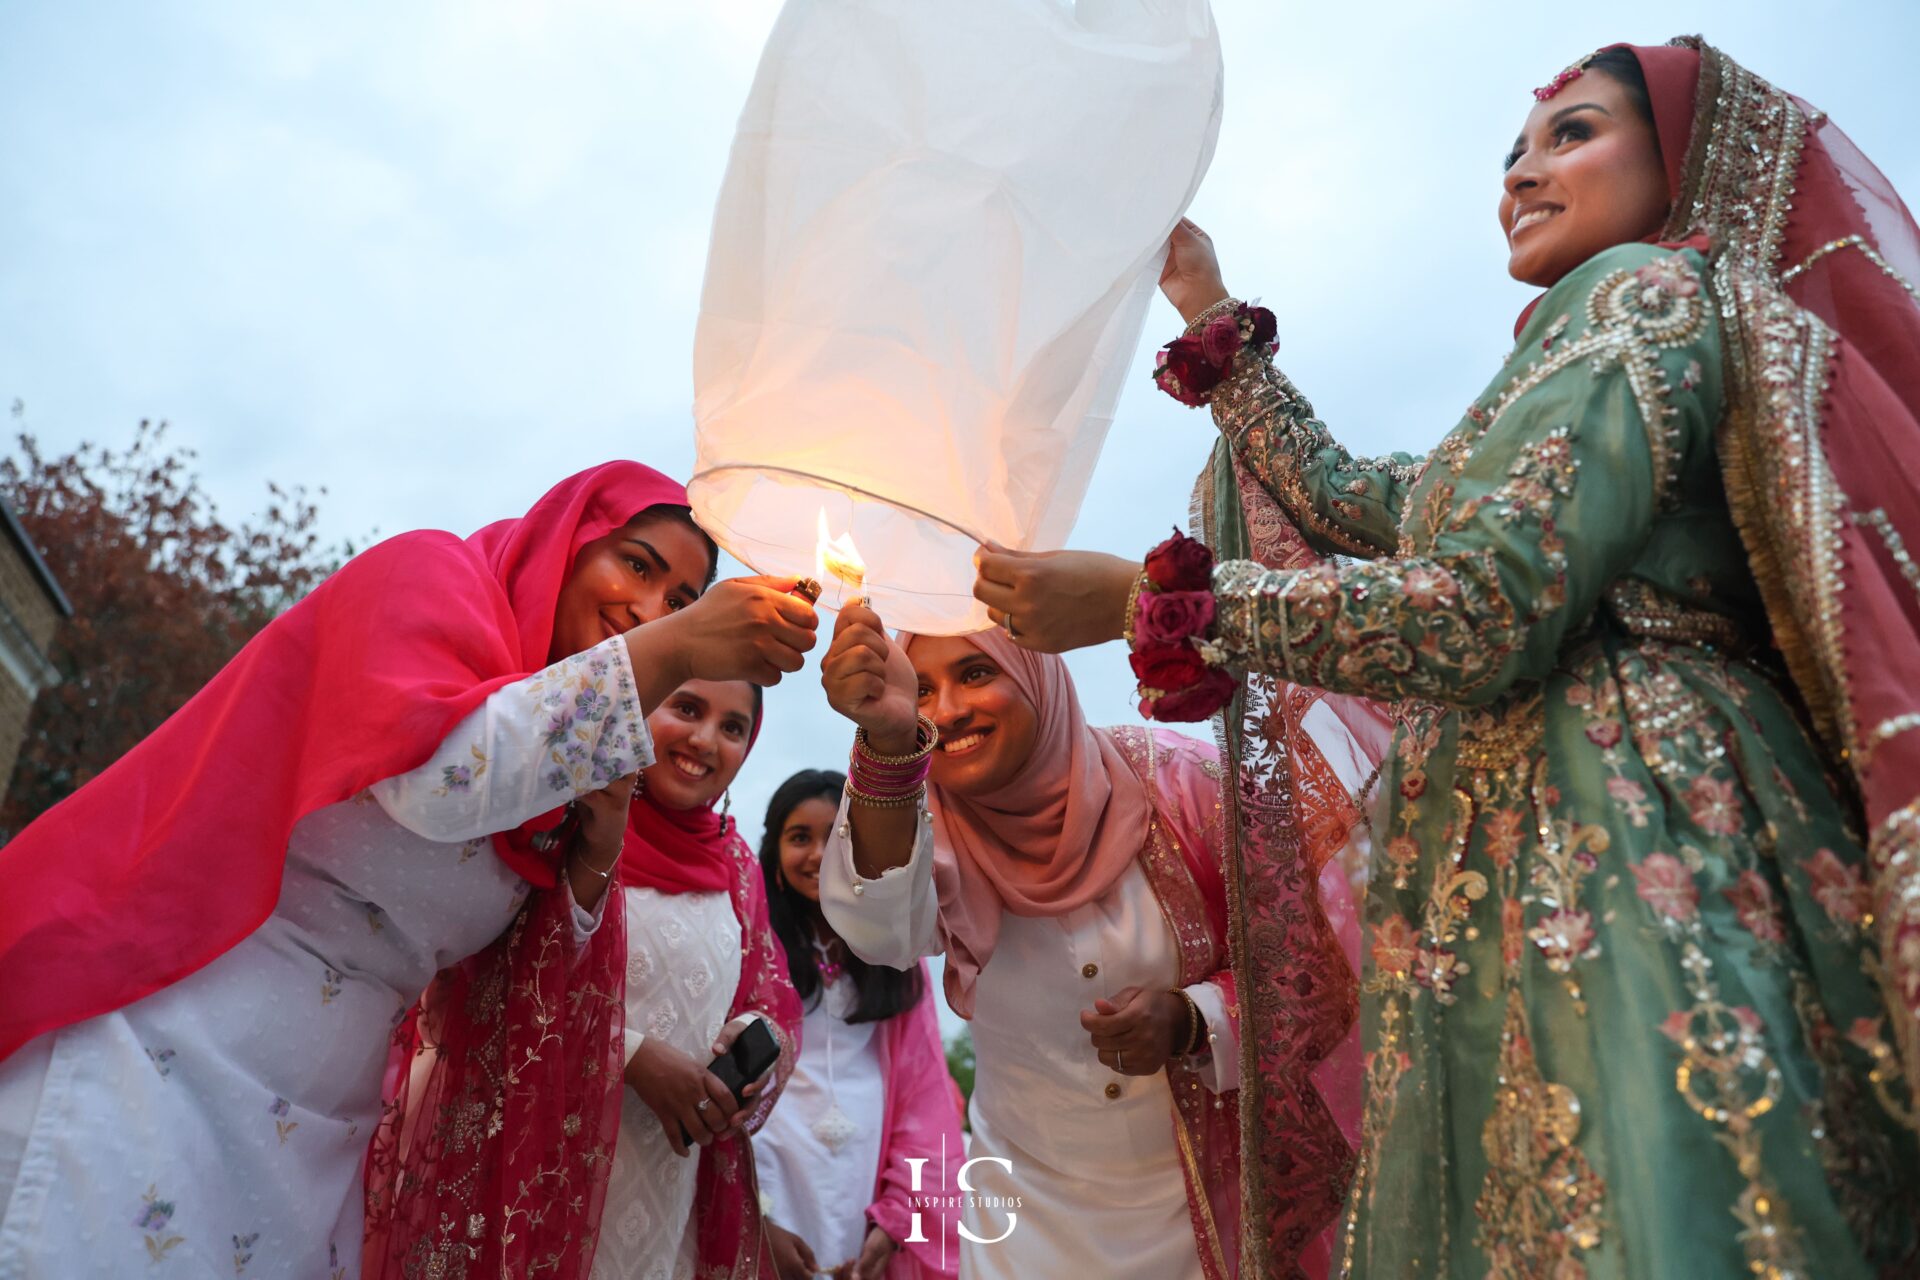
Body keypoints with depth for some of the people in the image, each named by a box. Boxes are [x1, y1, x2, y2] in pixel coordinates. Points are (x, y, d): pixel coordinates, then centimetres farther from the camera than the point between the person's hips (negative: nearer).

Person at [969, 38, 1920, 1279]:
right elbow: (1338, 495, 30)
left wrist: (1140, 600, -12)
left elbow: (1480, 620, -16)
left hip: (1620, 842, -9)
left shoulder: (1645, 289, -2)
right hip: (1528, 879, 9)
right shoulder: (1590, 344, 28)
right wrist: (1210, 311, 36)